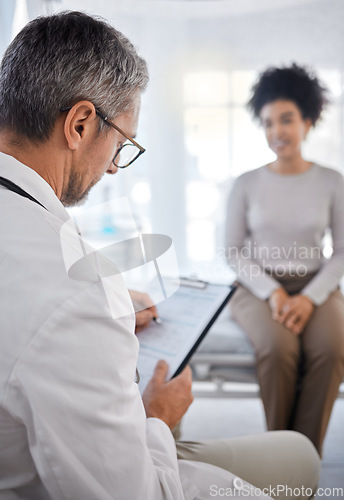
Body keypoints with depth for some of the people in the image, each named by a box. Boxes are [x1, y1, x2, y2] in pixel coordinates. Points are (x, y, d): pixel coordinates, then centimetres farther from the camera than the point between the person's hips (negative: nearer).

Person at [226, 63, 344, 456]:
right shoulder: (247, 184, 4)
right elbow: (233, 250, 5)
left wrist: (310, 297, -11)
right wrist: (272, 292, -11)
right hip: (258, 287, 0)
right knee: (278, 349, -32)